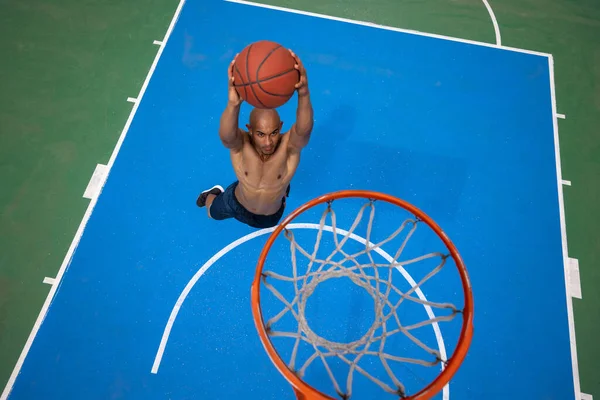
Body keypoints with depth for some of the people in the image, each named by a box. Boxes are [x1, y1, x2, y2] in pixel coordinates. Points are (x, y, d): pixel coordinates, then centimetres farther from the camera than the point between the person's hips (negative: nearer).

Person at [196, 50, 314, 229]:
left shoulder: (289, 145, -39)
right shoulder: (240, 144, -38)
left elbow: (304, 129, -63)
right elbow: (225, 135, -63)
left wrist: (304, 95, -83)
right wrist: (233, 103, -84)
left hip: (272, 216, 1)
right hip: (237, 205, -1)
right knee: (213, 213, 29)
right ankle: (214, 194, 61)